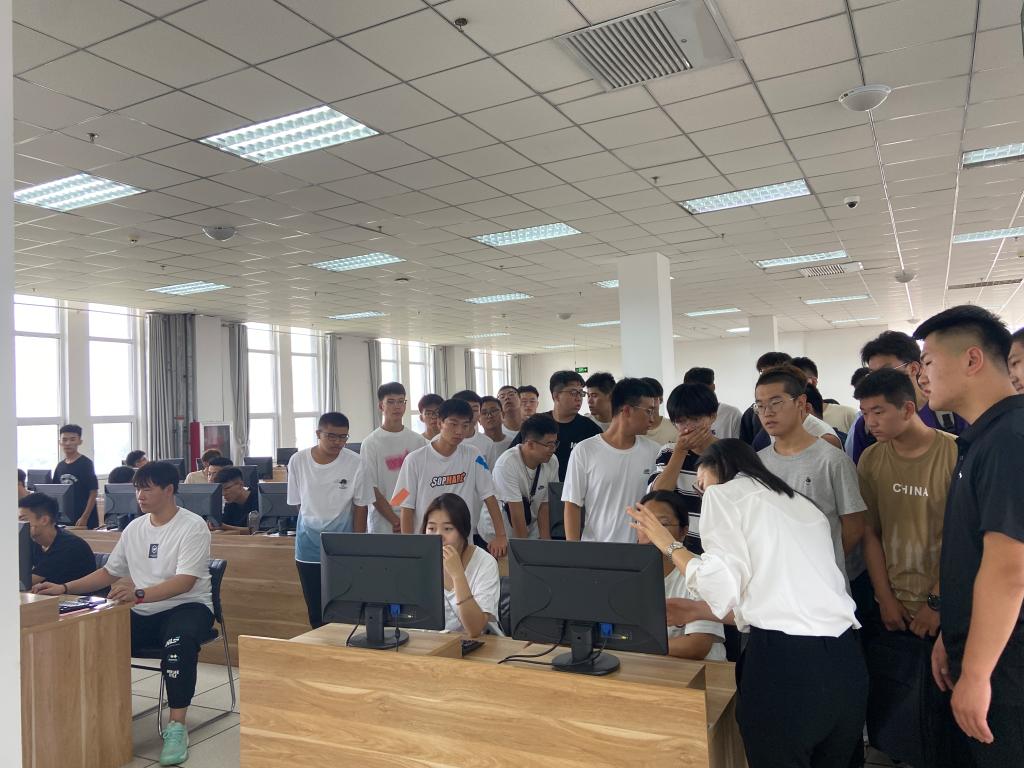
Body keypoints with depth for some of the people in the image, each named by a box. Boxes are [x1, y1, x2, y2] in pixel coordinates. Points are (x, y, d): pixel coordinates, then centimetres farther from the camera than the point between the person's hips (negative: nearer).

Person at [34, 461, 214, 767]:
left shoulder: (192, 526, -11)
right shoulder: (134, 528, 11)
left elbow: (186, 581, -23)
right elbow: (108, 572, 19)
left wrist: (140, 594, -38)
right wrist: (64, 588, 6)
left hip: (187, 607, -6)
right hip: (142, 614, 6)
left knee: (180, 641, -38)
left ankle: (177, 727, -25)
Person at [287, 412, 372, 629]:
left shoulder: (354, 463, -10)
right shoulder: (298, 461, -5)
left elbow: (360, 507, -2)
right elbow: (298, 503, 6)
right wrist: (312, 526, 4)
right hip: (308, 547, 2)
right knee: (315, 610, 12)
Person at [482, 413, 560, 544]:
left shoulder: (552, 462, -9)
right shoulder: (507, 464, -25)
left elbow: (545, 506, -3)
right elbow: (517, 513, -23)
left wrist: (545, 542, -9)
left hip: (531, 532, 5)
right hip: (498, 535, -5)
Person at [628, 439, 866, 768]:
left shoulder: (724, 493, 4)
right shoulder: (802, 505, 24)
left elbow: (723, 590, -8)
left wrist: (669, 545, 8)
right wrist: (695, 611, 32)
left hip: (785, 661, -7)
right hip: (845, 661, 7)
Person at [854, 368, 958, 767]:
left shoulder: (955, 454, -13)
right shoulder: (871, 459, -1)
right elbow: (870, 532, 2)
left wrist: (937, 603, -10)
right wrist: (886, 599, -1)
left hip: (943, 610, -3)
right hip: (892, 609, 3)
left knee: (941, 710, 8)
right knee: (890, 713, 12)